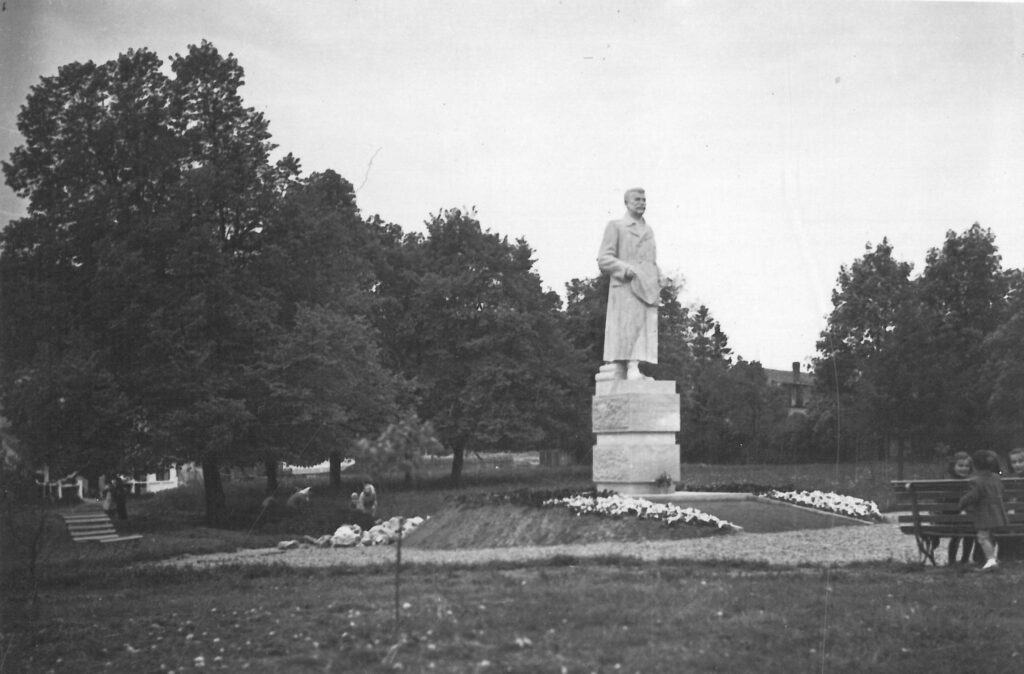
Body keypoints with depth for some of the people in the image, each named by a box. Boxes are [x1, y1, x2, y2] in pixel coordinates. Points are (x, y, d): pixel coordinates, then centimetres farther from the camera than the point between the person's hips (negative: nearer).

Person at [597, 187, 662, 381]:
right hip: (625, 288, -6)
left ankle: (634, 369, -9)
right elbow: (603, 259, -1)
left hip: (647, 291, 6)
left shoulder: (649, 231, 26)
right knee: (625, 331, -13)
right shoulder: (615, 226, 8)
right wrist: (626, 269, -16)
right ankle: (618, 375, -14)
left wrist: (658, 285, 11)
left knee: (645, 333, -5)